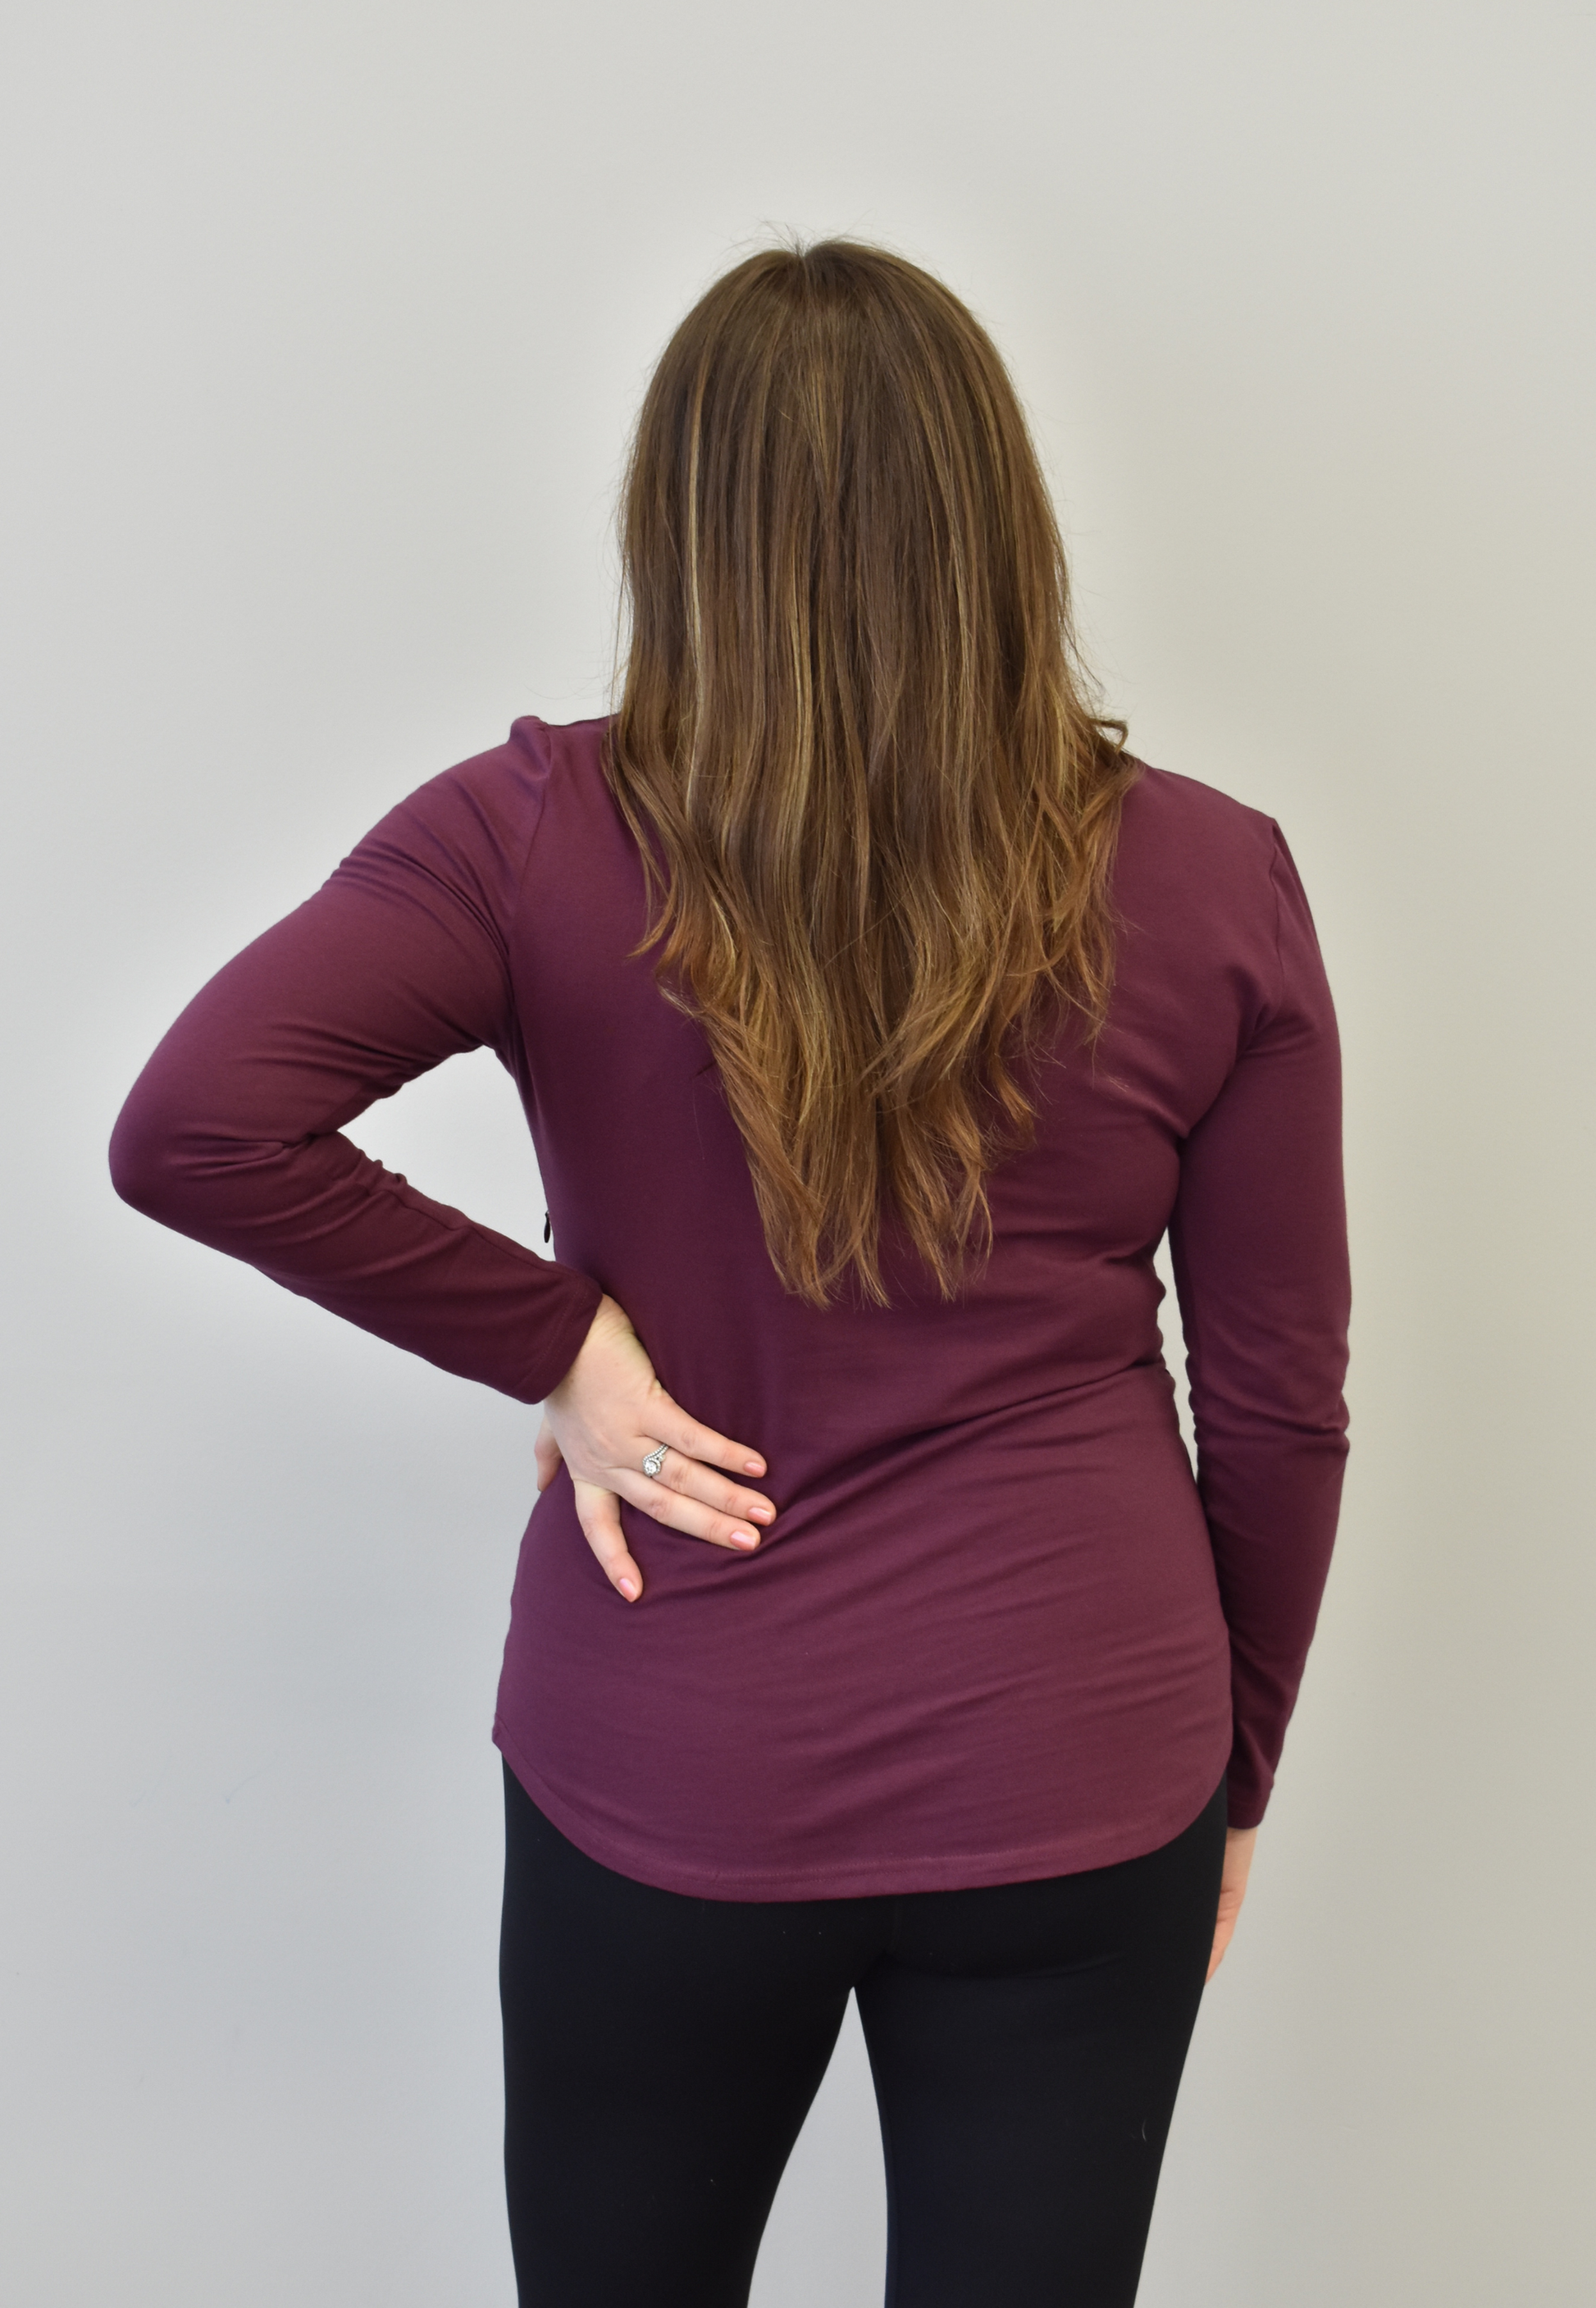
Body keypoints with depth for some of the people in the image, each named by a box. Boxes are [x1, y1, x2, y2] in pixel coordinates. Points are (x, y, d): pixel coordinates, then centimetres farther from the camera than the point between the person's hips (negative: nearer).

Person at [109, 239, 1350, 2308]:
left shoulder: (539, 841, -10)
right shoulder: (1209, 883, -7)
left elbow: (188, 1128, -24)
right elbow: (1279, 1407, -1)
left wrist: (553, 1340, -13)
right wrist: (1233, 1763, 12)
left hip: (666, 1788, 0)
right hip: (1077, 1786, 1)